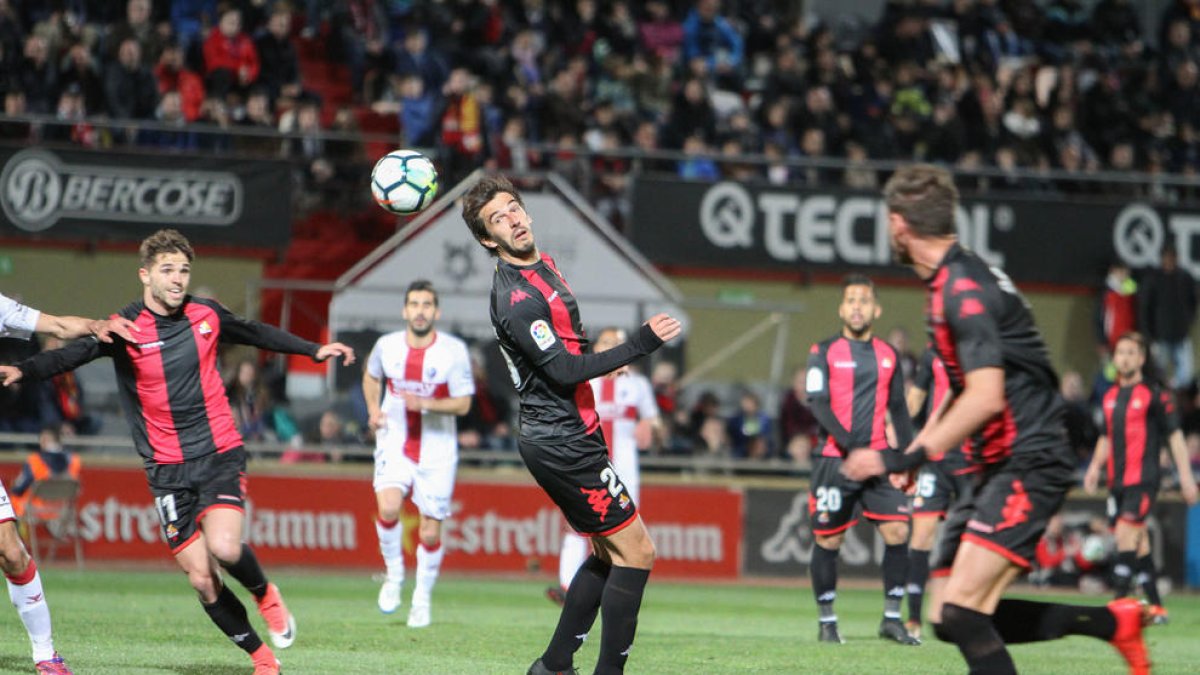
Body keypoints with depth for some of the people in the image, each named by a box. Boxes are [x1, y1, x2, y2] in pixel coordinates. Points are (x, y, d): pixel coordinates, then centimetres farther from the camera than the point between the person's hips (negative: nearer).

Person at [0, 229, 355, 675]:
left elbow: (257, 333, 21)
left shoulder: (207, 315, 2)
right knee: (201, 579, -4)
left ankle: (265, 594, 7)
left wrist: (315, 350, 27)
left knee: (224, 547, -25)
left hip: (220, 454, 0)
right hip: (167, 467, 0)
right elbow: (73, 353, -23)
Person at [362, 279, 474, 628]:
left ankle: (422, 598, 23)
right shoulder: (387, 346, -2)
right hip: (395, 443, 1)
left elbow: (463, 403, -10)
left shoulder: (454, 351, -10)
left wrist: (425, 404, -26)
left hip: (437, 449, -1)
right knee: (388, 509, -24)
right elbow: (371, 376, 20)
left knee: (430, 532, 3)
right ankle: (394, 574, 2)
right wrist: (373, 409, 4)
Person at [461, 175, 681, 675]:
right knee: (635, 551, -8)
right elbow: (565, 370, -25)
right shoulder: (517, 298, -21)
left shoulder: (540, 264, 10)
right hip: (564, 442, -10)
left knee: (608, 554, 17)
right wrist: (643, 343, -25)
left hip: (558, 439, 10)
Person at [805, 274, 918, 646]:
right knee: (828, 541, 0)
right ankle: (827, 620, 12)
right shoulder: (824, 352, 0)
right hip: (834, 459, -3)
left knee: (898, 532, -8)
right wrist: (848, 443, -21)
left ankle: (892, 617, 1)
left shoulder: (888, 355, 13)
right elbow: (817, 403, -9)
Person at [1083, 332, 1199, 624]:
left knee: (1126, 534, -18)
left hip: (1143, 479, -7)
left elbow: (1175, 435, -3)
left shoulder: (1154, 394, -4)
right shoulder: (1110, 397, 14)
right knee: (1139, 544, 8)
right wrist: (1095, 466, 12)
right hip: (1118, 480, 7)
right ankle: (1156, 608, 14)